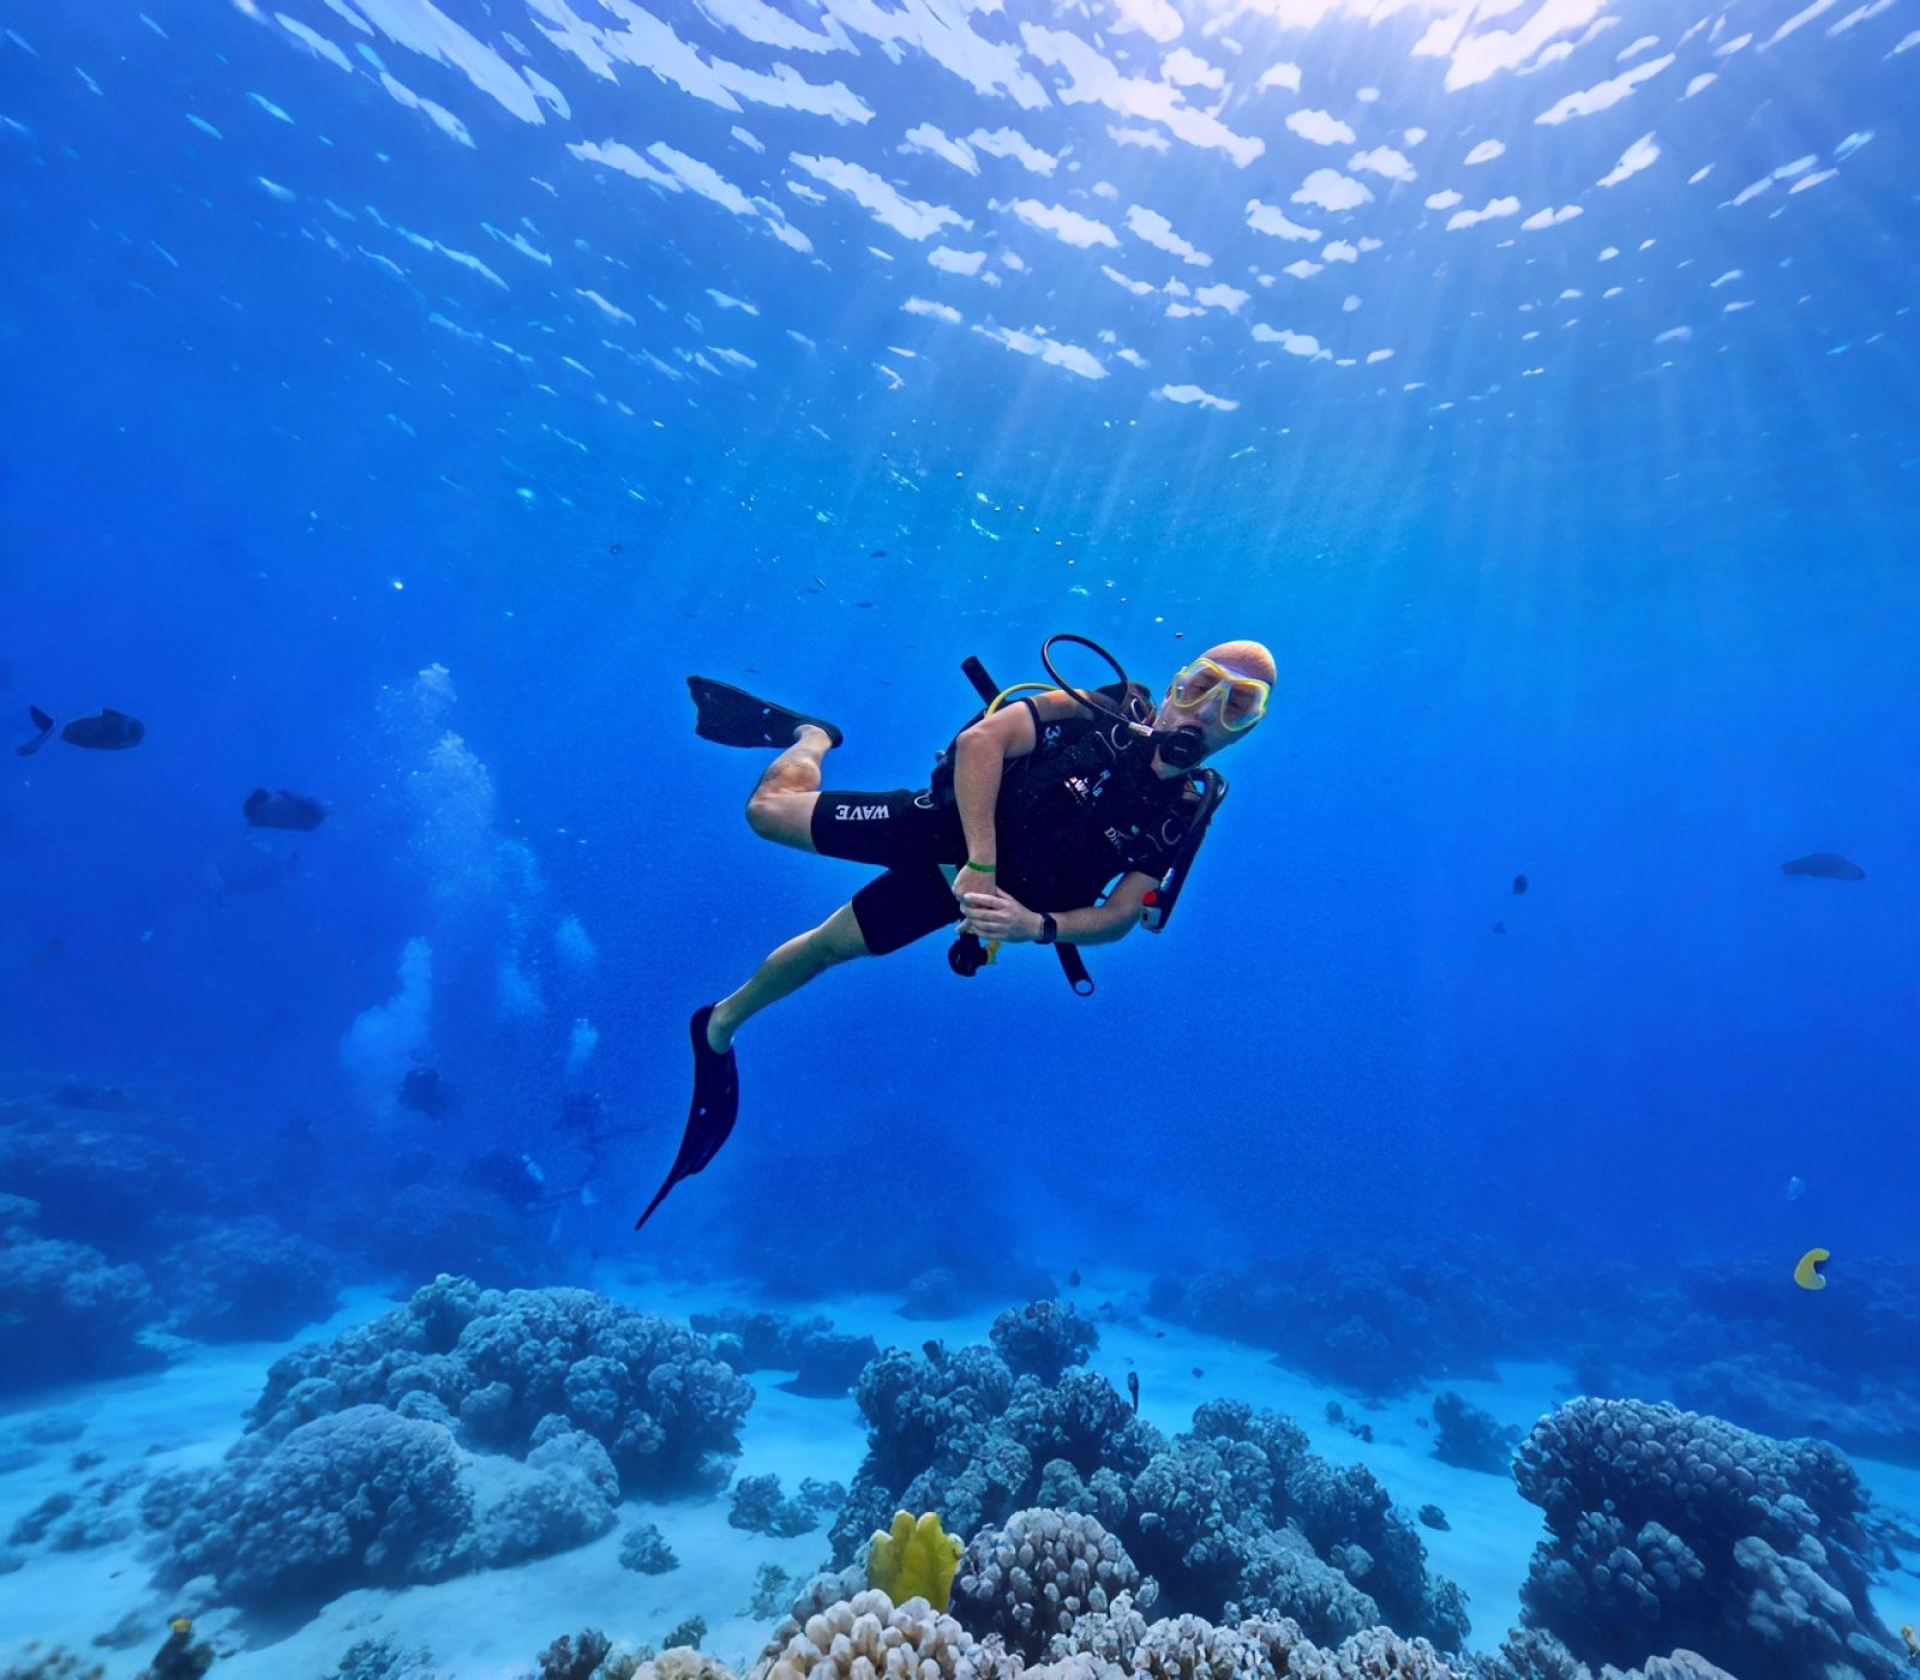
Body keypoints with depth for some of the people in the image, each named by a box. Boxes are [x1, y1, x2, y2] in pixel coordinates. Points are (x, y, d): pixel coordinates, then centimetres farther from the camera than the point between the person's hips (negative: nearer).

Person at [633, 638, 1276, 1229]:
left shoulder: (1180, 820, -8)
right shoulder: (1097, 713, -18)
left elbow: (1119, 916, -10)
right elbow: (982, 739, -27)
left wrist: (1036, 925, -29)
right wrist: (981, 862, -35)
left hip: (980, 891, 2)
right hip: (941, 825, -2)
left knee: (829, 946, 9)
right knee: (769, 807, -3)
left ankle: (718, 1026, 36)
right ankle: (809, 735, 33)